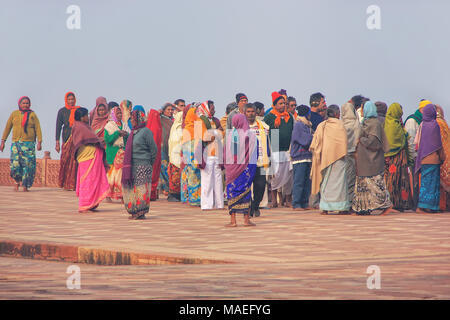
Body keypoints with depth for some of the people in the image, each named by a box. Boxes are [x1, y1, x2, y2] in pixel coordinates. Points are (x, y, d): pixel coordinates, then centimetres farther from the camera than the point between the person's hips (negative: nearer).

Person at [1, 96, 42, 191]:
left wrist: (39, 142, -8)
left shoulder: (32, 115, 5)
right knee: (15, 164, -9)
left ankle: (25, 185, 4)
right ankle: (18, 181, 18)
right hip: (16, 143, 1)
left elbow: (38, 129, 2)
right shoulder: (14, 114, 9)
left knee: (28, 164, -8)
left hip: (28, 143, -1)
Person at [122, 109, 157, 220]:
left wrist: (149, 164, 0)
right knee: (131, 188, 6)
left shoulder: (146, 131, -7)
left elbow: (154, 149, -7)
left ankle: (141, 212, -6)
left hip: (142, 166, -8)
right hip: (131, 166, 8)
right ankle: (135, 212, 10)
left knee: (141, 189, -8)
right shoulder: (133, 132, 17)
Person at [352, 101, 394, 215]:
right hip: (365, 159, 10)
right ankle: (364, 207, 11)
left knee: (375, 183, -8)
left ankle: (387, 205, -5)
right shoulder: (367, 122, 15)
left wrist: (361, 140, -9)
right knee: (363, 182, 9)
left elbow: (373, 141, -20)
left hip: (372, 160, -10)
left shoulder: (374, 123, -13)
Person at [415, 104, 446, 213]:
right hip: (433, 159, -7)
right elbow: (438, 143, -11)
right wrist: (442, 157, -2)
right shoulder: (434, 125, -11)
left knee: (425, 181, 11)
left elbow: (417, 142, 10)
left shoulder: (422, 125, 7)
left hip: (423, 158, 7)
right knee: (431, 182, -4)